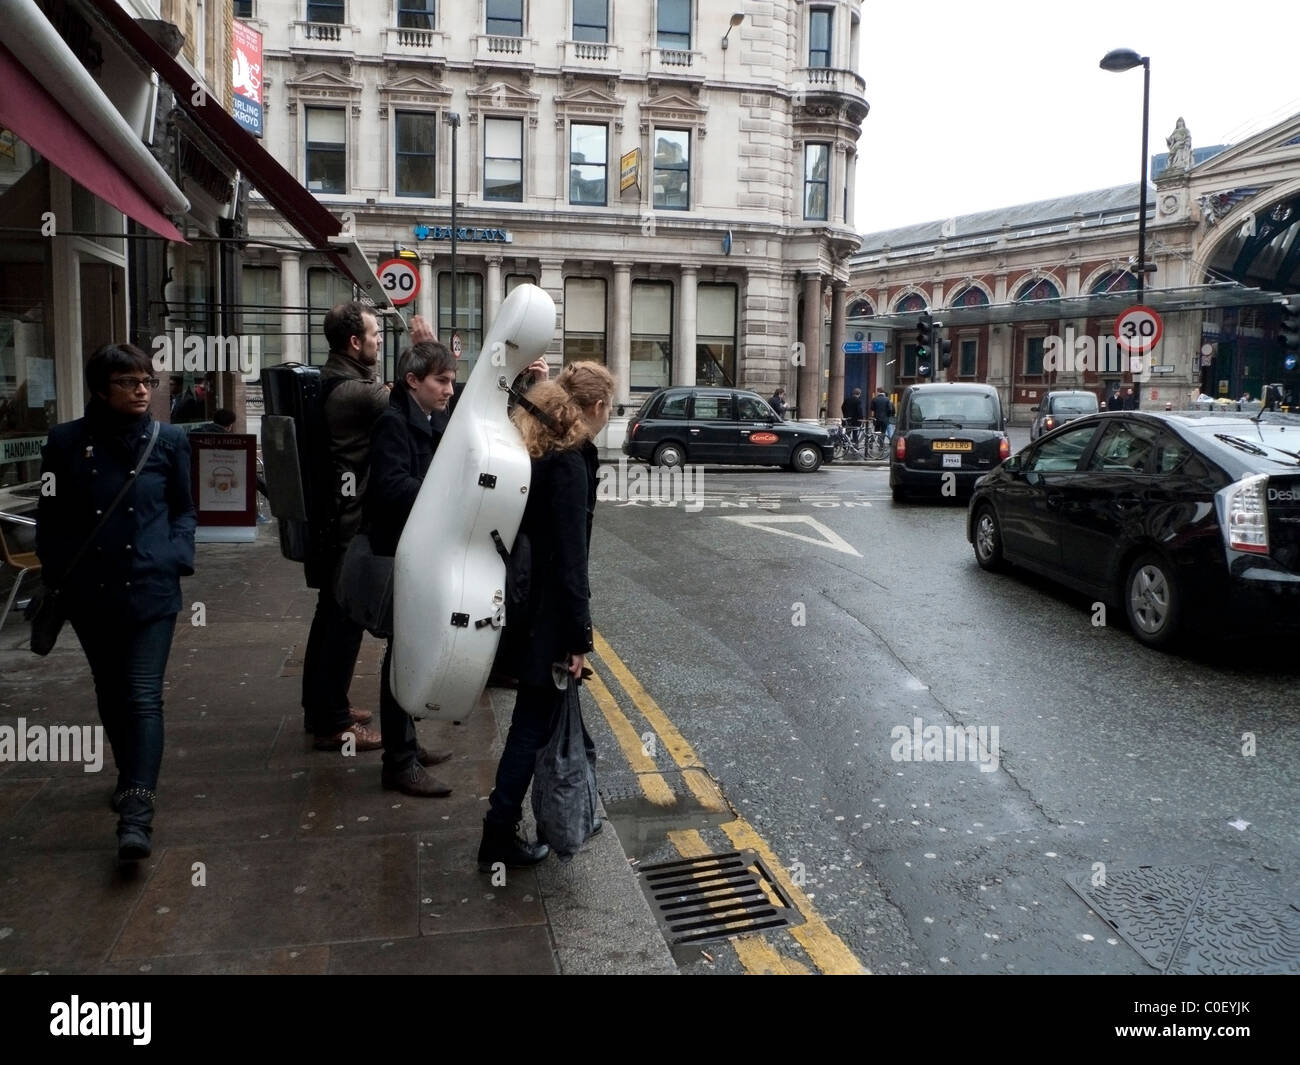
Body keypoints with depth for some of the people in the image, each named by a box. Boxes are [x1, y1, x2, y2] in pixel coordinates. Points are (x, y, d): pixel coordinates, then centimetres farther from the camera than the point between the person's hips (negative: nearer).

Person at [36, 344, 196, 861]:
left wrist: (177, 557, -6)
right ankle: (129, 777, 39)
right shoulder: (67, 441, 0)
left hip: (152, 590, -2)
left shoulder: (170, 440, 0)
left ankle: (136, 815, -12)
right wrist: (59, 573, -4)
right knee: (111, 694, 18)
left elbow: (183, 510, 9)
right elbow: (51, 517, 5)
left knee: (143, 698, -9)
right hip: (90, 593, 2)